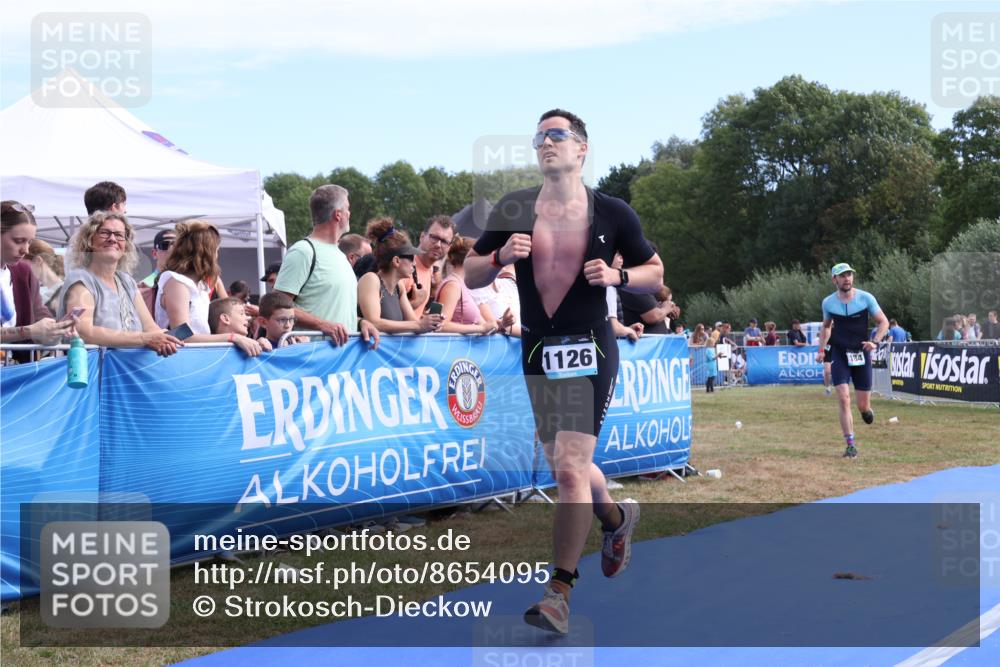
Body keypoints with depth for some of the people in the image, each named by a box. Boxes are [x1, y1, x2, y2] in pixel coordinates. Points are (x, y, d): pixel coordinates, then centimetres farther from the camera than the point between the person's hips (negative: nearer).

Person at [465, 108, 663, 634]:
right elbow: (471, 275, 7)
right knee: (564, 463, 17)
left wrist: (617, 276, -13)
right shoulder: (512, 211, 3)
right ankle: (617, 517, 48)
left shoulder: (612, 213, -2)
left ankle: (559, 592, -6)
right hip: (536, 350, 4)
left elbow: (655, 274, 7)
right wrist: (501, 257, -13)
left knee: (570, 467, -14)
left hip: (590, 350, -4)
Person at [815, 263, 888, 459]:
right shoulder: (828, 303, 0)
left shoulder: (865, 298, -6)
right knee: (844, 399, -13)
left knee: (863, 406, 3)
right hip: (839, 355, 1)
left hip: (861, 354, 0)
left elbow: (884, 322, 1)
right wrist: (821, 349, 7)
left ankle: (867, 410, 42)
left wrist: (875, 342, -15)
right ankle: (851, 445, -6)